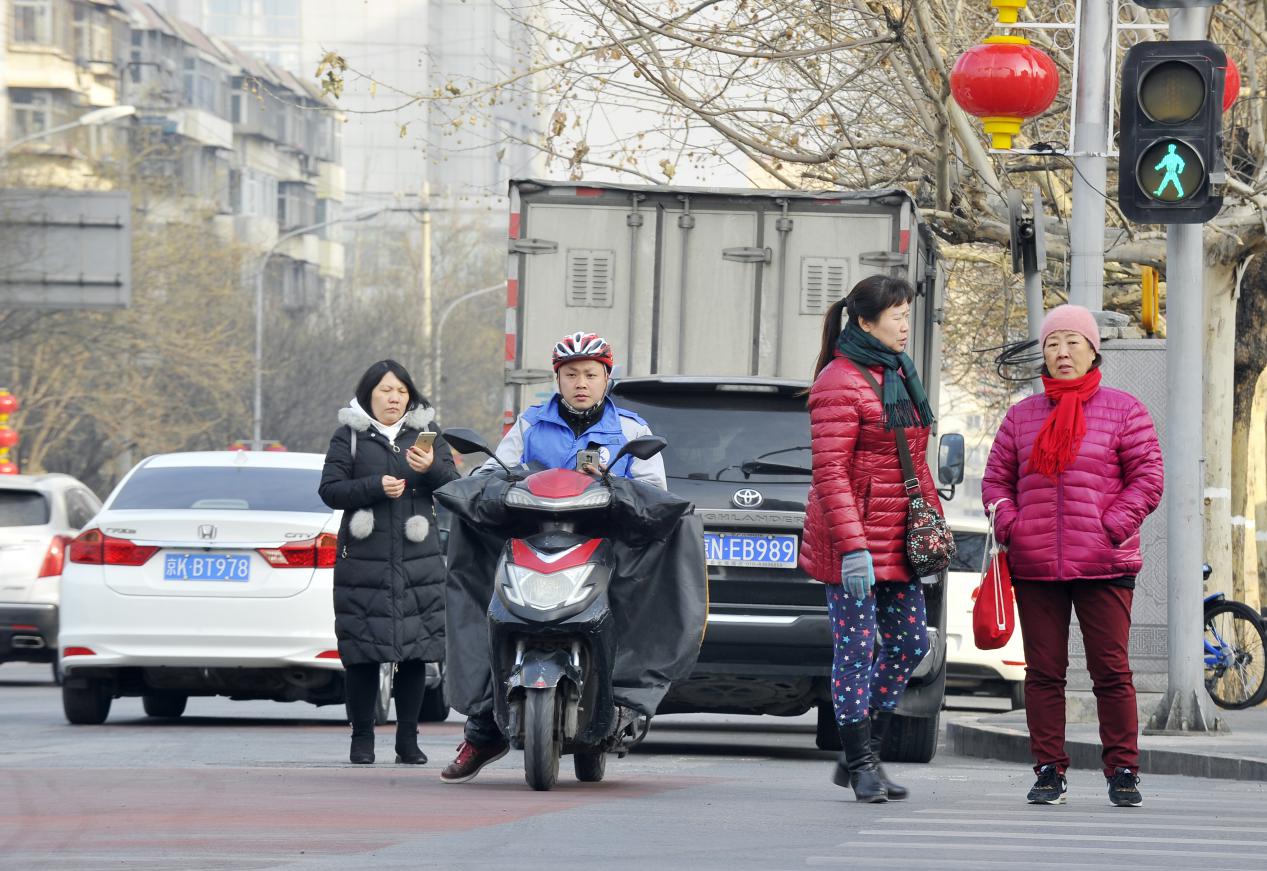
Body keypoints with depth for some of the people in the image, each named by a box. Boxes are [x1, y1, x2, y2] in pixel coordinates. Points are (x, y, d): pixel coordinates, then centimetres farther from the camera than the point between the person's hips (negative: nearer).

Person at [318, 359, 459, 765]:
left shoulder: (426, 432, 13)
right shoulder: (349, 436, 7)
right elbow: (330, 489, 0)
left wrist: (432, 468, -13)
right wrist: (375, 486, -13)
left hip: (418, 561, 2)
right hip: (363, 560, -2)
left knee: (415, 653, -1)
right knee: (362, 654, -3)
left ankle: (408, 739, 6)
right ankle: (362, 737, 6)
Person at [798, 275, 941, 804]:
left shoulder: (899, 377, 16)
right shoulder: (840, 383, -11)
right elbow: (830, 473, -17)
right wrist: (852, 547, -22)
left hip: (897, 541, 9)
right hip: (854, 543, -9)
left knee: (909, 642, 7)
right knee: (856, 649, -4)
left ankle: (862, 755, 17)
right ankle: (861, 765, 2)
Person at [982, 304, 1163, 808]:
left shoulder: (1122, 410, 5)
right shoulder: (1023, 416, 13)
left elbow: (1147, 478, 1)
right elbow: (996, 478, 16)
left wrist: (1112, 529, -10)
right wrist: (1010, 528, -1)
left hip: (1104, 567, -3)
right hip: (1034, 568, 3)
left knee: (1111, 671, -3)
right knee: (1043, 672, 2)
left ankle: (1122, 772, 4)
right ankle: (1049, 771, 7)